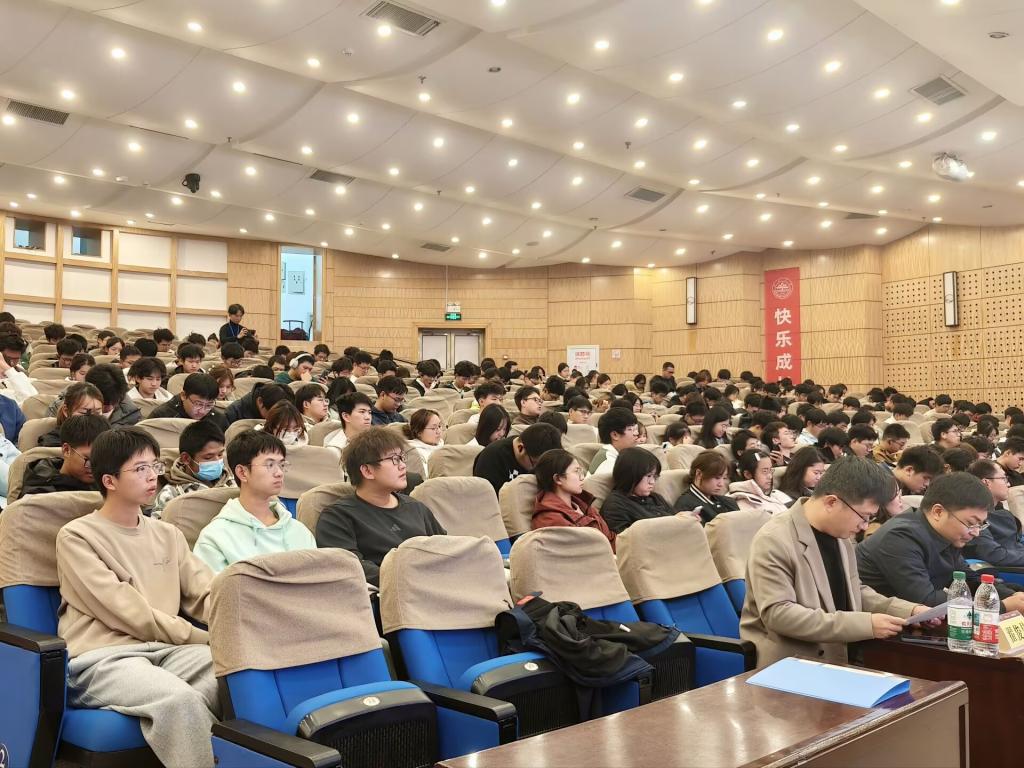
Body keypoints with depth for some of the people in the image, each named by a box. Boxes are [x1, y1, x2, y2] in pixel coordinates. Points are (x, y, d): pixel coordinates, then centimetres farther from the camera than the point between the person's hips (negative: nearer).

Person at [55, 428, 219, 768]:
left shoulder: (169, 535, 20)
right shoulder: (76, 537, 1)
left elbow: (208, 595, 11)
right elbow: (126, 612, -9)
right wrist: (204, 637, -11)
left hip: (169, 650, 5)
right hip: (103, 657, -5)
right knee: (179, 699, -36)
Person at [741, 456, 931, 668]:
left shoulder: (839, 534, 7)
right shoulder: (773, 540, -19)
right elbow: (777, 613, -26)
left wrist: (909, 610, 2)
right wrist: (865, 624, -26)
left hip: (836, 659, 8)